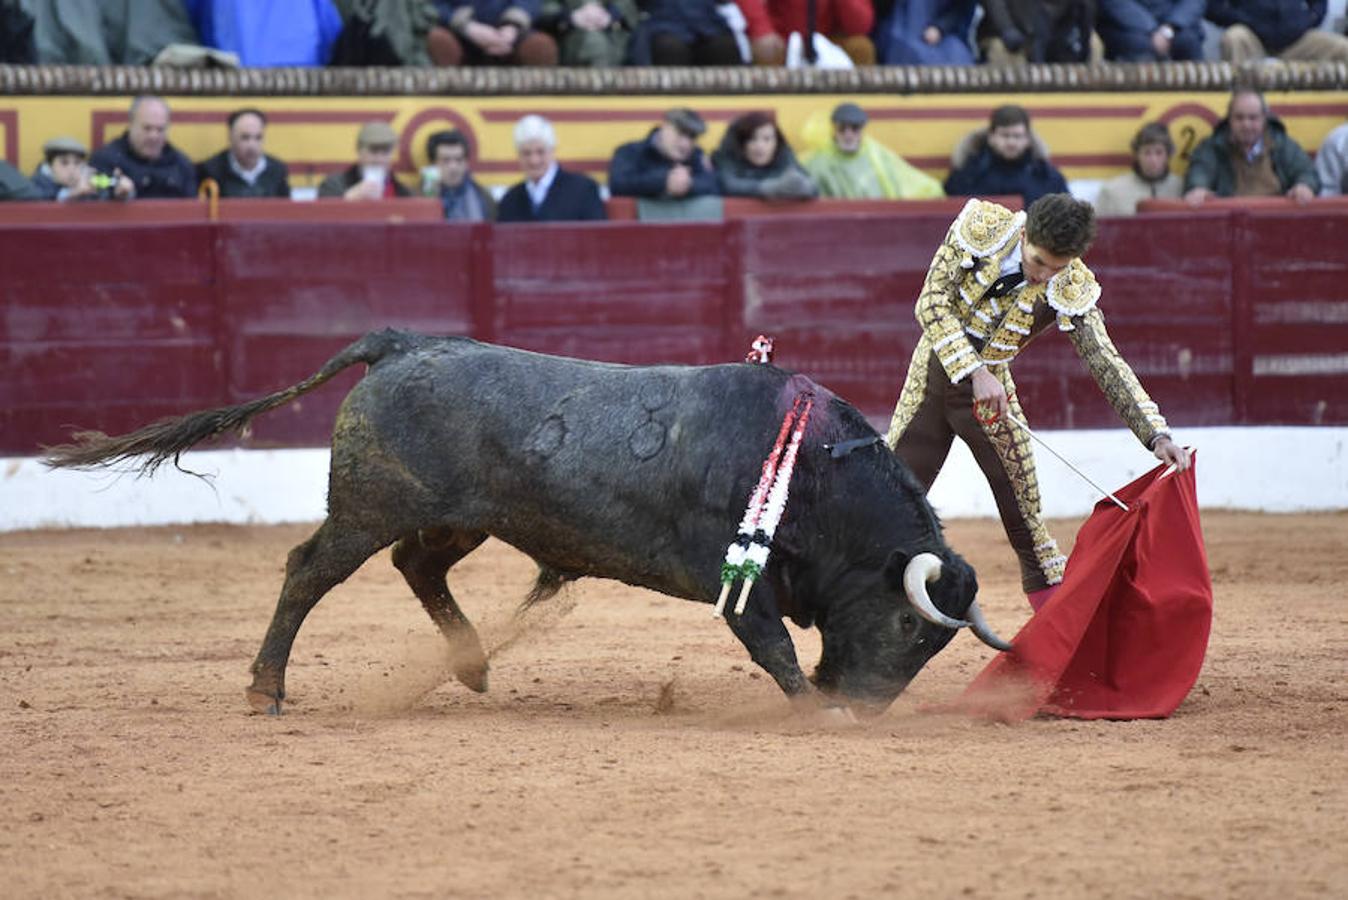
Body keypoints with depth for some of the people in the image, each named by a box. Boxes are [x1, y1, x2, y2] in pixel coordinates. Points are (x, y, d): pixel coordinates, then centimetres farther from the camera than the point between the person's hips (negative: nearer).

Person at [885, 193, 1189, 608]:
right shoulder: (980, 228, -20)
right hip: (934, 370, 0)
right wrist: (974, 371, -29)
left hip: (989, 388, 0)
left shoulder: (1072, 290, -18)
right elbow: (932, 302, -20)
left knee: (1023, 514, -1)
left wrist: (1157, 435, -27)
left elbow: (1107, 364, -17)